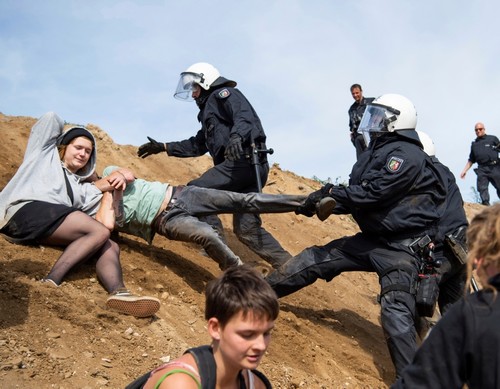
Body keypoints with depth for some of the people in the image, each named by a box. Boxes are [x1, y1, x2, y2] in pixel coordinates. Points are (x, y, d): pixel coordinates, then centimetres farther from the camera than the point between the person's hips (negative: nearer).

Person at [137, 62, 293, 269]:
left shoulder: (223, 94, 7)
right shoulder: (209, 109, 35)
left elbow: (245, 116, -13)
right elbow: (196, 145, 38)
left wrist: (236, 136, -33)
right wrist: (163, 147, 35)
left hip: (244, 160, -9)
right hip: (248, 166, 9)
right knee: (246, 228, 2)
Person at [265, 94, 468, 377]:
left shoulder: (405, 154, -16)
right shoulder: (379, 152, 13)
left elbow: (373, 193, -23)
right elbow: (357, 200, 13)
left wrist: (332, 193, -13)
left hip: (405, 246, -9)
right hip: (376, 239, 9)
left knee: (397, 317, -21)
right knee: (317, 258, 6)